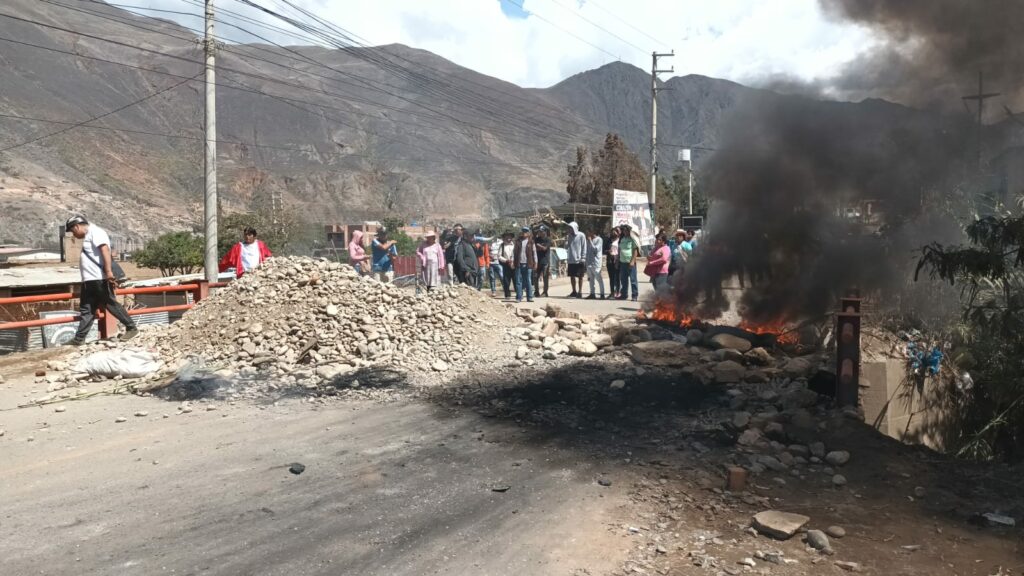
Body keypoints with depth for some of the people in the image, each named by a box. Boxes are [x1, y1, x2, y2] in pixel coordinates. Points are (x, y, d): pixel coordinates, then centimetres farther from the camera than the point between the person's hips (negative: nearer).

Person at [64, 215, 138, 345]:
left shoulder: (95, 232, -7)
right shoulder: (88, 236, 25)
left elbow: (105, 250, -21)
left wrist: (109, 271, -31)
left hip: (100, 278, -10)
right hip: (89, 280, 10)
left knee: (111, 304, -5)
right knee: (86, 310, 9)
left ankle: (132, 328, 2)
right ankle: (79, 339, 11)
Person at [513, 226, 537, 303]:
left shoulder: (531, 242, 5)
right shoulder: (518, 241, 10)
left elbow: (534, 252, 6)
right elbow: (514, 251, 9)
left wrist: (535, 262, 1)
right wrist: (512, 261, 0)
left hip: (528, 264, -1)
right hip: (519, 264, 1)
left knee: (528, 281, 3)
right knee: (518, 281, 0)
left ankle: (529, 297, 8)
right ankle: (519, 297, 4)